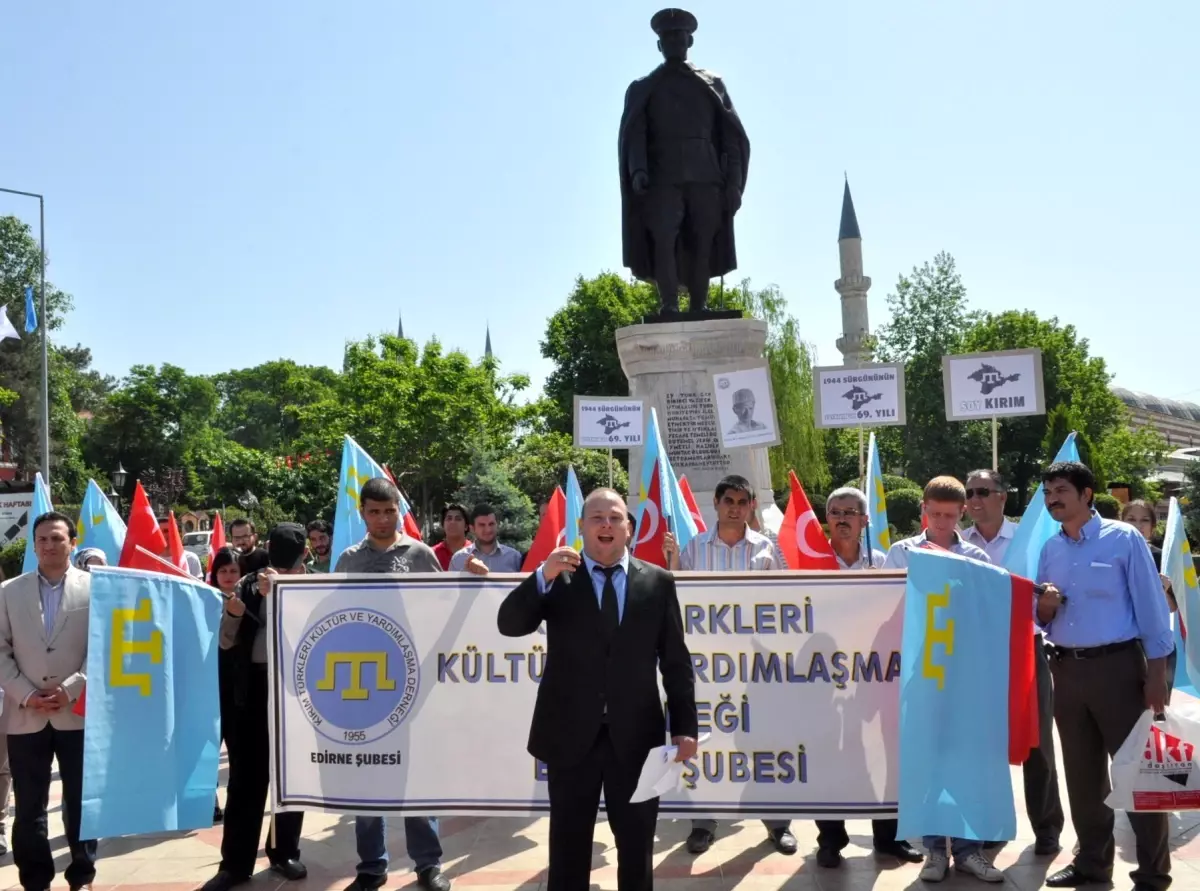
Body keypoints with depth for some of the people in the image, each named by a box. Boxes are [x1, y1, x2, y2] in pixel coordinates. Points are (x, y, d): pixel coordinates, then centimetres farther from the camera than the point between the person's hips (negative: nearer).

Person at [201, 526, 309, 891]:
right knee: (244, 778, 3)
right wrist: (232, 613, -13)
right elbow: (227, 642, 6)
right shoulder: (249, 584, 4)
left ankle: (285, 852, 23)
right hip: (251, 687, 2)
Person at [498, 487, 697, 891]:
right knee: (569, 846, 11)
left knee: (637, 846, 13)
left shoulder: (658, 582, 4)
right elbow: (509, 624, -10)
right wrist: (543, 577, -24)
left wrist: (685, 727, -1)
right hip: (571, 734, 0)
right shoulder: (556, 577, 1)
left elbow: (676, 660, 4)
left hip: (636, 736, 1)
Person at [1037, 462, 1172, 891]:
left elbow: (1151, 607, -7)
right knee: (1082, 773, 12)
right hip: (1067, 669, 6)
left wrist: (1157, 674, -11)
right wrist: (1044, 608, -8)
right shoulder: (1050, 550, 10)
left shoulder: (1123, 538, -5)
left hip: (1117, 665, -5)